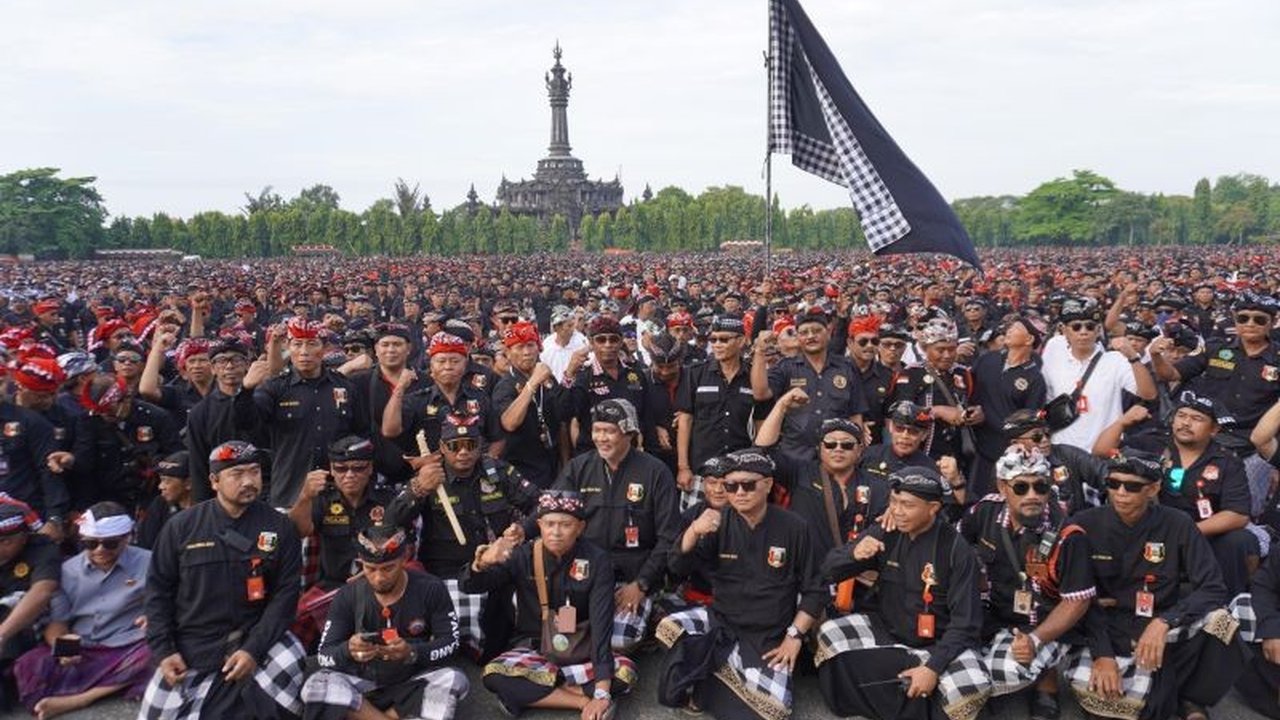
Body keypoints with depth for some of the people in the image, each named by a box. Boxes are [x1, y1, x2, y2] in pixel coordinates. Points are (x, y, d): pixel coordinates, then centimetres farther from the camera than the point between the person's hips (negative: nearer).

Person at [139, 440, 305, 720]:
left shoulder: (279, 528, -5)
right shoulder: (182, 526, -3)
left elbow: (285, 593, -6)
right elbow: (159, 589, 3)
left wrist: (254, 649, -16)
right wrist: (163, 651, -5)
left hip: (256, 638, -1)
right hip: (191, 649, 1)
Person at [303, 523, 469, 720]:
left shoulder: (430, 588, -8)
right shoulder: (348, 595, -6)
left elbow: (450, 643, -9)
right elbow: (324, 655, -7)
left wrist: (412, 653, -28)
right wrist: (348, 651, -30)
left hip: (412, 686, 0)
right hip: (363, 686, 0)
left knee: (454, 681, -29)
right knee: (317, 687, -28)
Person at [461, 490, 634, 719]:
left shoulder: (596, 561, -14)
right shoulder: (523, 556, -10)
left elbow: (601, 623, -21)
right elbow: (470, 586, -18)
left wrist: (602, 693, -30)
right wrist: (481, 564, -44)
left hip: (582, 652, -1)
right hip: (533, 647, 1)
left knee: (625, 673, -28)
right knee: (495, 675, -30)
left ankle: (532, 692, -18)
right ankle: (584, 701, -21)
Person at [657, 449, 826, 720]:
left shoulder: (794, 527, -6)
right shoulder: (720, 522, -1)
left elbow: (814, 591, 0)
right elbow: (679, 566, -11)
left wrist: (794, 635, -10)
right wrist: (694, 531, -29)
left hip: (769, 638, -1)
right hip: (720, 621, 1)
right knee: (670, 627, -27)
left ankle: (703, 687, -1)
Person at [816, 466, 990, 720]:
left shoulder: (957, 550, -14)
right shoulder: (886, 533, -5)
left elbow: (965, 623, -14)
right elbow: (829, 570, -4)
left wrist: (933, 667, -26)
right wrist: (854, 553, -26)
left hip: (937, 643, -3)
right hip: (885, 631, 3)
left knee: (972, 686, -31)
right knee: (830, 634, -21)